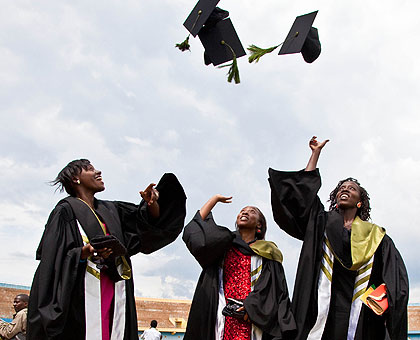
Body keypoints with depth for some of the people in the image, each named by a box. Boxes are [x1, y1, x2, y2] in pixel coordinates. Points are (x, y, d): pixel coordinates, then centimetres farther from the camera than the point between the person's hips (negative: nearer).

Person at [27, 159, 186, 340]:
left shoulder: (110, 210, 20)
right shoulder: (65, 211, 2)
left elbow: (152, 218, 15)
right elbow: (52, 255, -6)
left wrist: (151, 203, -6)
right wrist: (83, 253, -22)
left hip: (114, 291, 6)